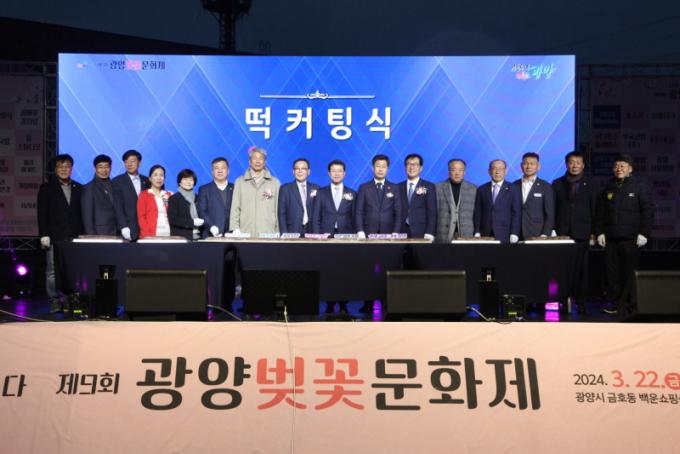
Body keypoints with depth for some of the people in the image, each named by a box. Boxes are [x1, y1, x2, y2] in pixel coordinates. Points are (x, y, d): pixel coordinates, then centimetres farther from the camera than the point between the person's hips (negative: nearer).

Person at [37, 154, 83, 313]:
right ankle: (54, 300, 4)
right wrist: (44, 235, -7)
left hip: (75, 237, 1)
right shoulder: (46, 188, 8)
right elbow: (42, 214, 2)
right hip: (55, 237, -1)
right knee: (52, 271, -1)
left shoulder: (79, 188, 14)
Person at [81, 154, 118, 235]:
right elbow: (87, 216, -6)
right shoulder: (89, 188, -3)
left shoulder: (113, 186, 12)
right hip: (98, 235, -4)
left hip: (115, 234, 5)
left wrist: (119, 232, 5)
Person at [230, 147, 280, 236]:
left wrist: (279, 232, 3)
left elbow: (278, 208, 9)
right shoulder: (240, 181, 10)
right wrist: (235, 229, -3)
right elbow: (235, 208, 7)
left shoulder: (275, 182, 10)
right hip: (245, 233, 0)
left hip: (268, 233, 0)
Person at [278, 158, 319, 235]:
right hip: (293, 232, -1)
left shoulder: (316, 188, 10)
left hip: (312, 232, 1)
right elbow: (282, 214, 3)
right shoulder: (285, 189, 6)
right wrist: (284, 234, -7)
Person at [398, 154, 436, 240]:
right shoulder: (399, 187, 11)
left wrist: (429, 233, -14)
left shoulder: (429, 187, 4)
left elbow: (432, 212, -2)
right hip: (402, 233, 2)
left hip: (421, 234, -2)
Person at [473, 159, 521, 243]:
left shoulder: (513, 190, 4)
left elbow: (516, 214, -1)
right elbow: (477, 213, 8)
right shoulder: (481, 189, 10)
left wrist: (514, 235, -9)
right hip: (485, 236, 2)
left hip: (504, 236, -2)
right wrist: (477, 233, -1)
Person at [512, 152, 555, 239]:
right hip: (517, 236, 2)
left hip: (537, 236, -2)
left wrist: (545, 235, -9)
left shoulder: (546, 187, 2)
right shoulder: (514, 186, 8)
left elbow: (550, 214, 0)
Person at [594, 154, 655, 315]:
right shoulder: (608, 188, 11)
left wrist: (644, 233, -9)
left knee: (629, 271, 0)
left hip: (630, 238, -3)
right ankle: (614, 300, 12)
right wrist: (599, 232, 6)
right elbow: (599, 212, 13)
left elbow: (648, 211, -3)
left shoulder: (639, 187, 0)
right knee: (611, 271, 4)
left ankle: (628, 303, 8)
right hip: (610, 238, 3)